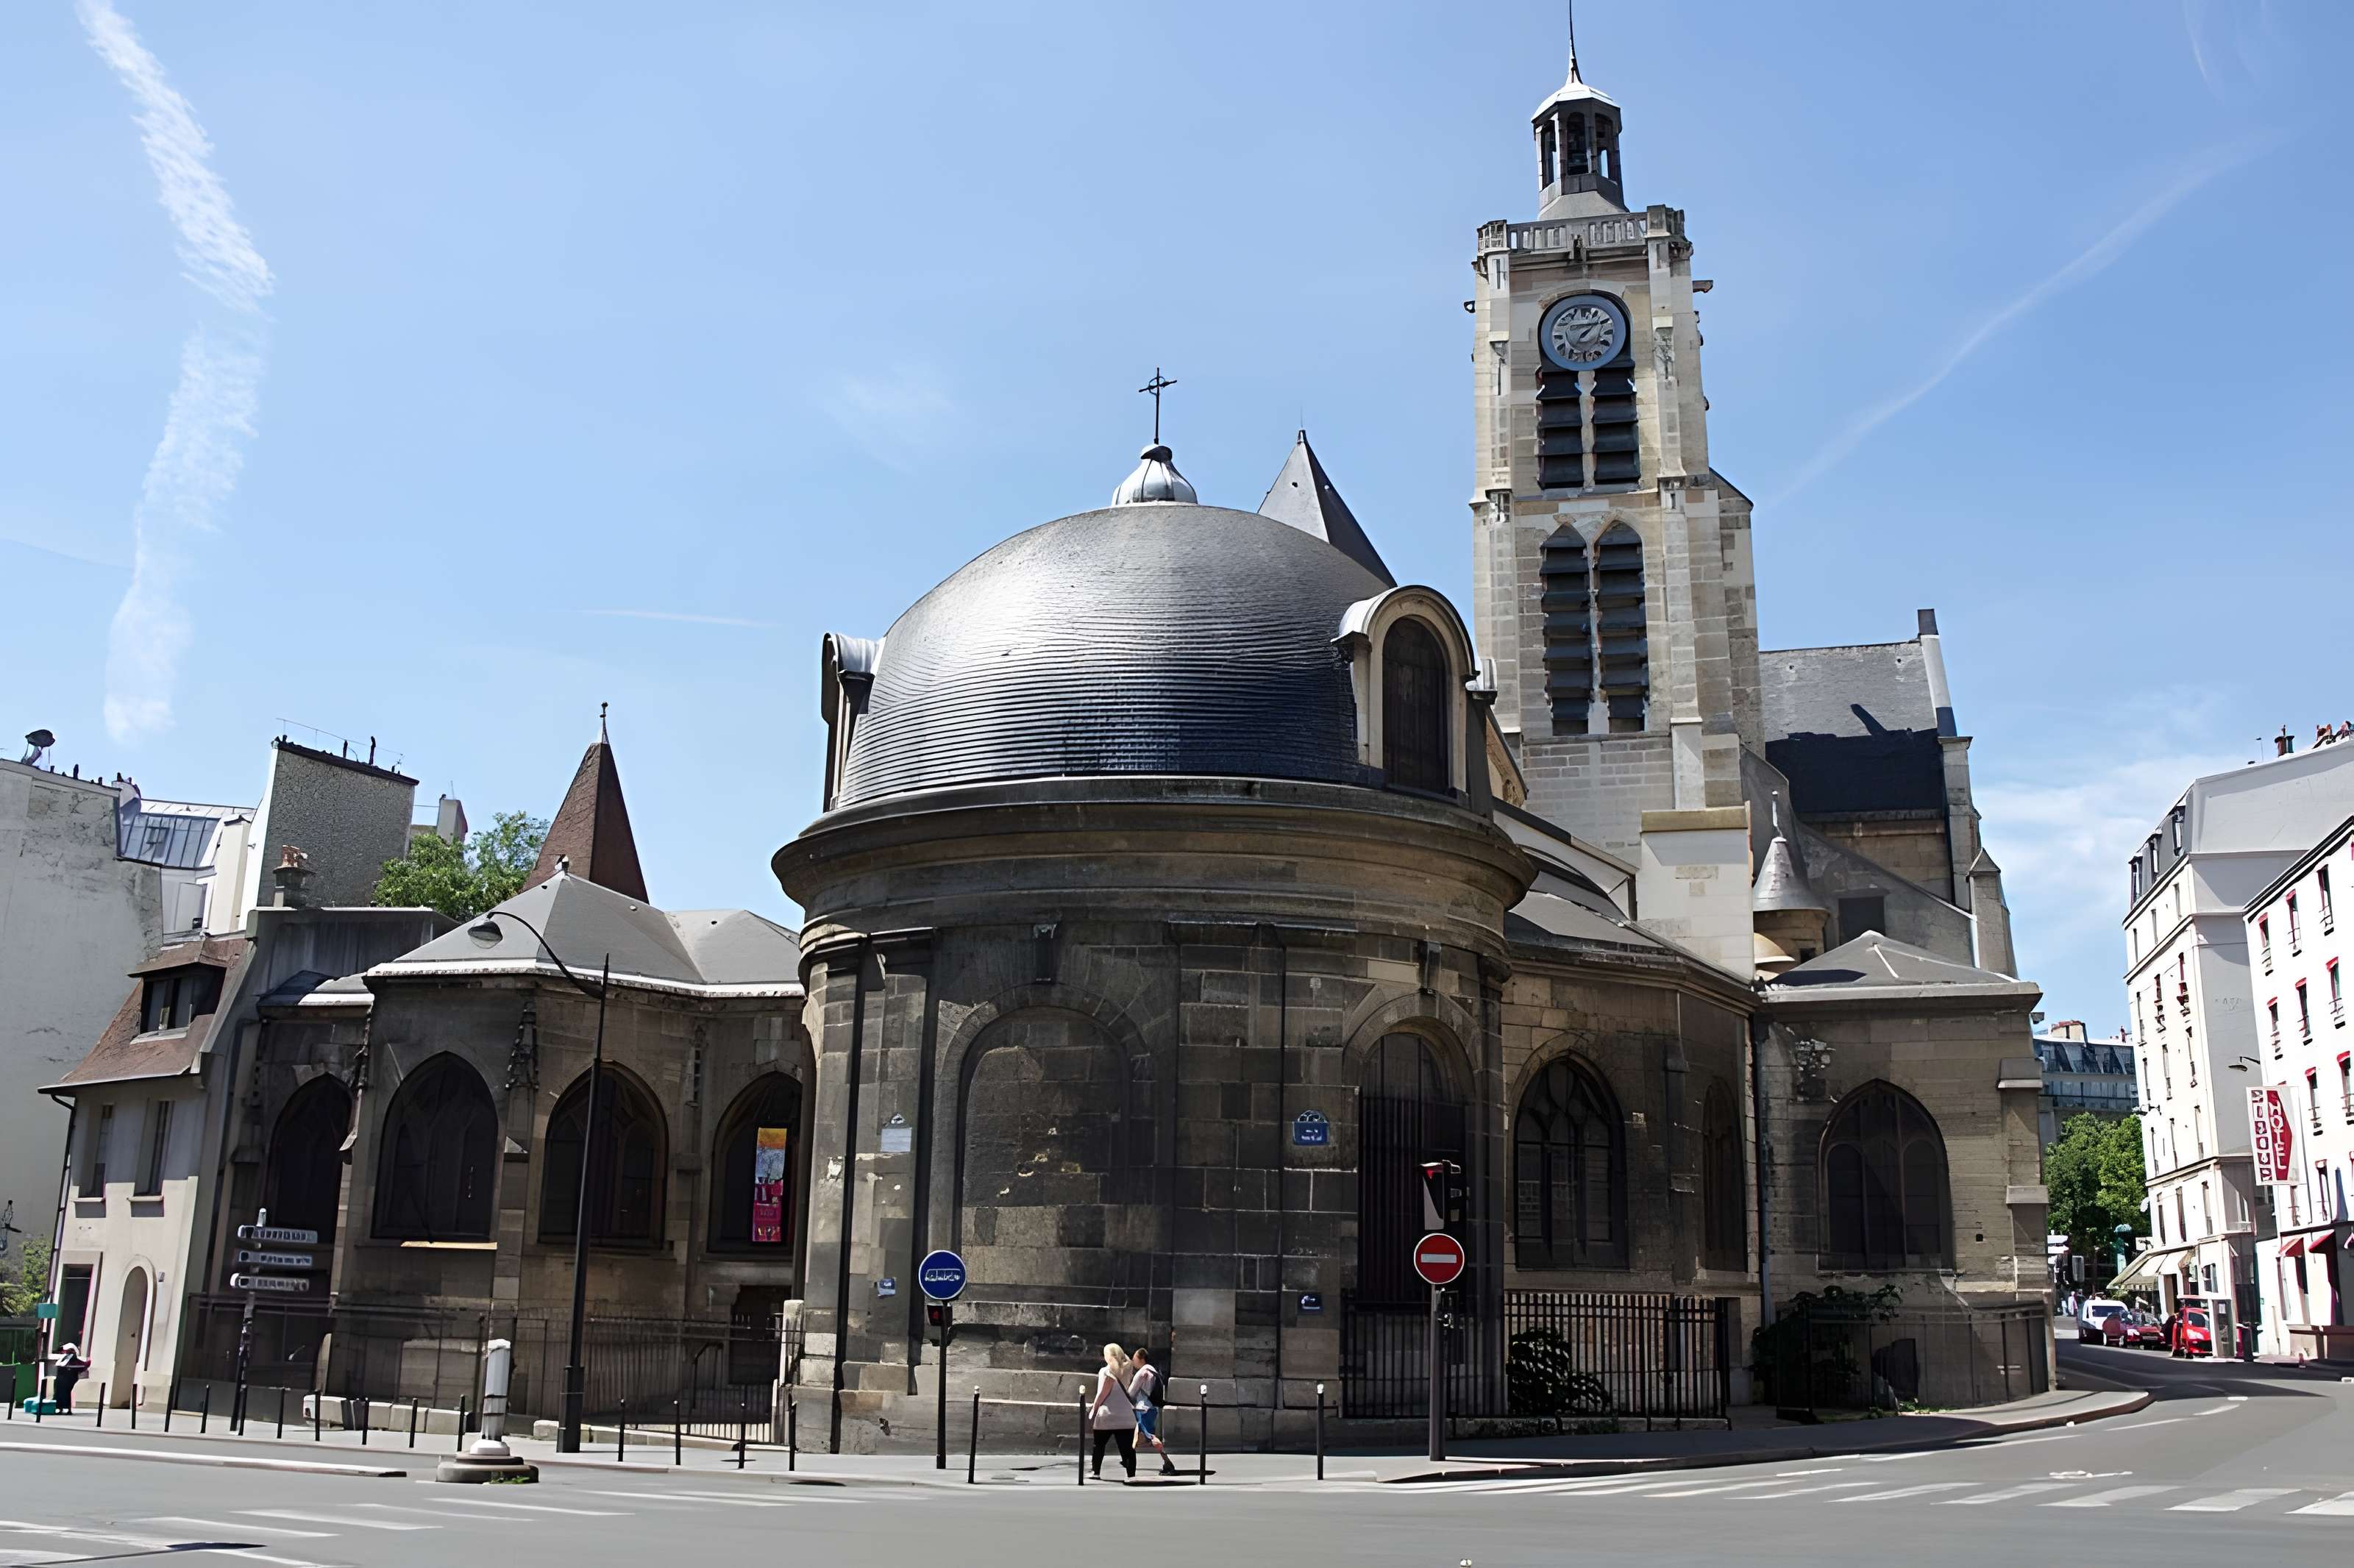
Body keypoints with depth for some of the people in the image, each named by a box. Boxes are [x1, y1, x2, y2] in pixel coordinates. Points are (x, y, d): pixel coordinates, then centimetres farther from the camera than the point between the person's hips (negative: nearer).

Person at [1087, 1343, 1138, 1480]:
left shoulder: (1107, 1371, -9)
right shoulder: (1125, 1370, 8)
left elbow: (1103, 1394, -10)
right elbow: (1126, 1391, 12)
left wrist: (1093, 1410, -3)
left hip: (1107, 1415, -4)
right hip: (1126, 1416, 4)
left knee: (1099, 1445, 14)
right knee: (1128, 1447, -2)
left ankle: (1096, 1473, 19)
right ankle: (1131, 1475, -11)